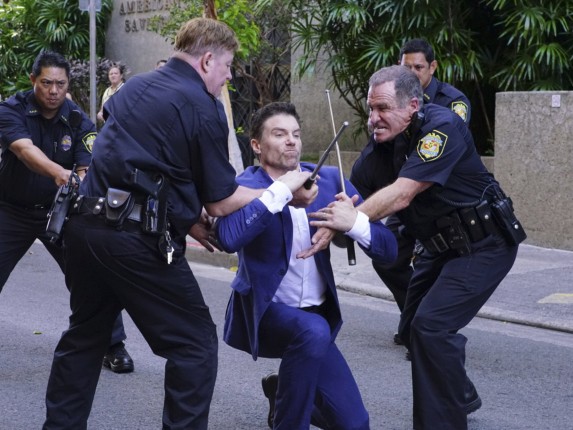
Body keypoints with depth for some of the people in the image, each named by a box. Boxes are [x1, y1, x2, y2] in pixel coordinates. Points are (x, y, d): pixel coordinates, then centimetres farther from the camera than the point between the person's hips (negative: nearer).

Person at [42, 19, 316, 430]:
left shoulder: (134, 86, 15)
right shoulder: (204, 108, -7)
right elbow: (221, 202, -4)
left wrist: (189, 219, 19)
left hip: (86, 224, 8)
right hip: (136, 239, -8)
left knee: (85, 334, 23)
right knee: (195, 345, 4)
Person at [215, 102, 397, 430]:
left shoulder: (329, 179, -3)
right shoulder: (246, 186, -12)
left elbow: (388, 247, -9)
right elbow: (229, 238, -36)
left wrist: (353, 222, -29)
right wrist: (282, 190, -34)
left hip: (316, 314, 4)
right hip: (264, 310, -4)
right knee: (314, 331, -37)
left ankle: (284, 393, 29)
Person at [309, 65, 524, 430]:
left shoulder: (441, 127, -27)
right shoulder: (383, 141, -3)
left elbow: (401, 194, -34)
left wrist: (352, 218, -40)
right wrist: (333, 224, -25)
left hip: (482, 244, -9)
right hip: (439, 246, 9)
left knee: (431, 326, -19)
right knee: (412, 329, 16)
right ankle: (461, 396, 39)